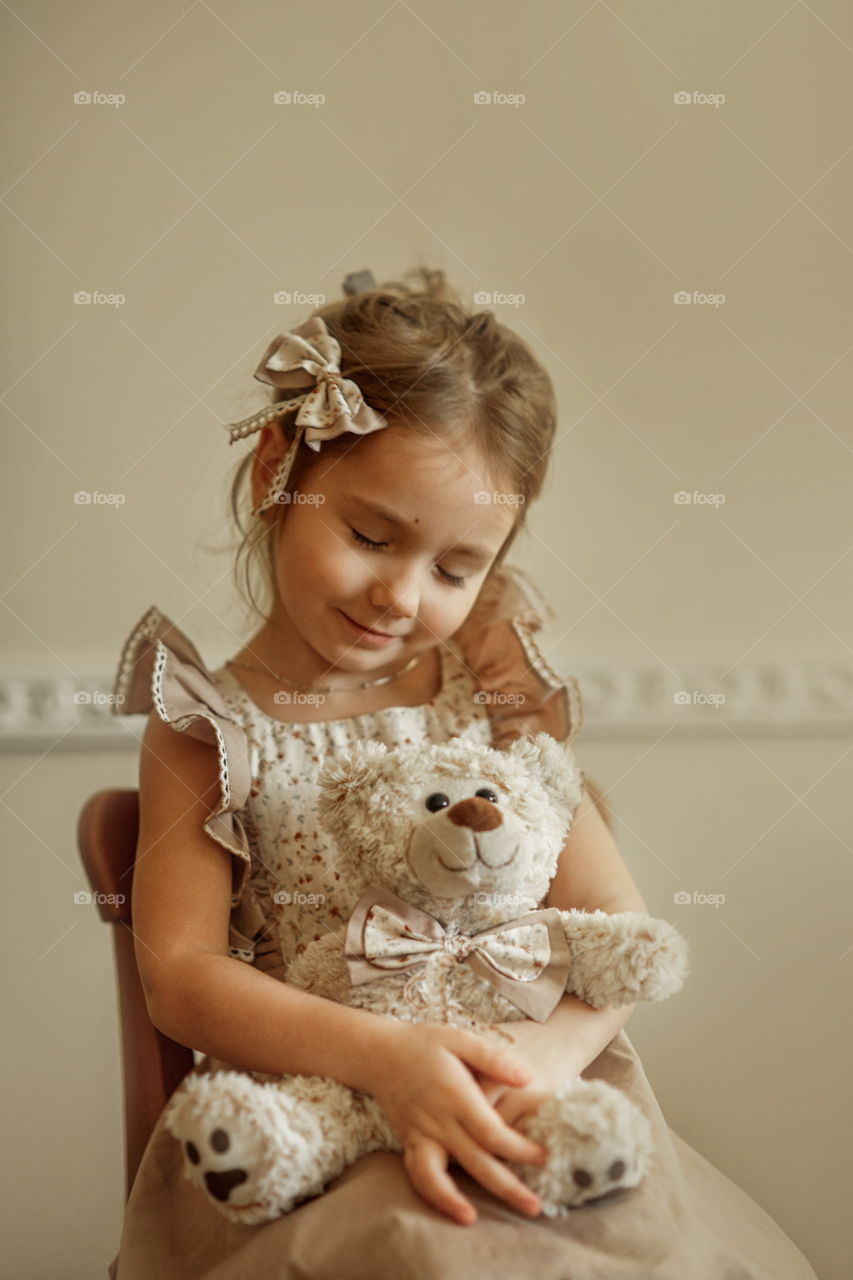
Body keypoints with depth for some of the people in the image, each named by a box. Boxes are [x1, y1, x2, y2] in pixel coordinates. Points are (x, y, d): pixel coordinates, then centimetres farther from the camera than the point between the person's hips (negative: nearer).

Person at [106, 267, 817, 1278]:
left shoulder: (493, 688, 5)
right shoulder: (206, 730, 0)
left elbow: (617, 924, 2)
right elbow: (179, 972, -7)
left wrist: (551, 1051, -21)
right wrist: (379, 1054, -24)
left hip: (506, 1115, 3)